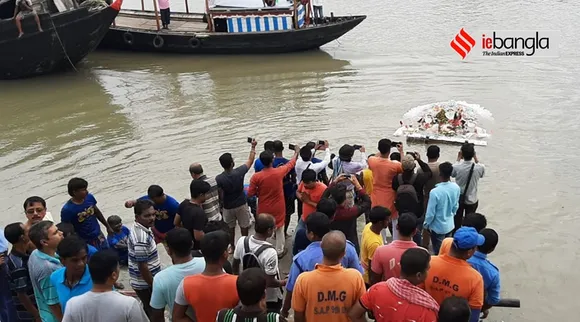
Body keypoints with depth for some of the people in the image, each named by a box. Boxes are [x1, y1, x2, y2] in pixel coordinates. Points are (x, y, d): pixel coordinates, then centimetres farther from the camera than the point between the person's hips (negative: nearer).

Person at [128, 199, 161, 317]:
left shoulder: (142, 228, -1)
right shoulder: (141, 238, -32)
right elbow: (143, 267, -27)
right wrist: (154, 286, -18)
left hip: (147, 280, 9)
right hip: (145, 283, -9)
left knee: (148, 308, 26)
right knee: (152, 311, 8)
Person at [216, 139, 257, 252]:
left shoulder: (219, 179, -23)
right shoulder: (239, 172, -22)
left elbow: (220, 196, -15)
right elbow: (250, 160, -6)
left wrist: (223, 204, 6)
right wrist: (253, 147, 5)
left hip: (228, 207, 0)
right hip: (241, 204, 0)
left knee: (230, 228, 20)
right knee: (244, 226, 19)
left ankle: (232, 247, 35)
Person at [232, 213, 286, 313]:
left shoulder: (242, 241, -16)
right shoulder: (270, 252, -34)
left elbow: (235, 265, 0)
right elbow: (270, 282, -26)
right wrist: (285, 282, -8)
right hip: (269, 298, -5)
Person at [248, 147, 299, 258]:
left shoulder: (256, 177, -21)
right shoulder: (279, 172, -18)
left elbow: (250, 194, -12)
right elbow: (291, 164, 2)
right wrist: (296, 153, 20)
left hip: (263, 209, 0)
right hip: (278, 208, 0)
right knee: (279, 229, 20)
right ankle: (280, 251, 34)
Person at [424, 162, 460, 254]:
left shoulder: (435, 192, -30)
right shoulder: (456, 188, -12)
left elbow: (430, 213, -19)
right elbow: (455, 206, 4)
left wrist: (426, 225, -1)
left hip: (438, 227, -5)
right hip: (450, 225, 5)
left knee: (438, 253, 11)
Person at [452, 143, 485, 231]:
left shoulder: (457, 167, -23)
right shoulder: (479, 168, -20)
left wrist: (458, 158, 3)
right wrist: (475, 158, 2)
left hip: (458, 199, 0)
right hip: (472, 200, 0)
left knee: (457, 222, 17)